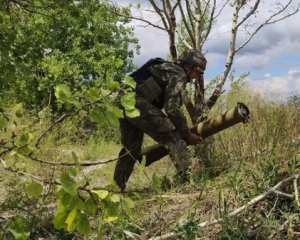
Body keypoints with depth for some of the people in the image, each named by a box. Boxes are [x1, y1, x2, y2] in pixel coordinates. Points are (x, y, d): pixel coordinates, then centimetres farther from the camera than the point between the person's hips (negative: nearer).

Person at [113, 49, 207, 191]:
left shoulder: (167, 69, 28)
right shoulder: (178, 74, -1)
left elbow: (165, 106, 31)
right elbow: (172, 109, -9)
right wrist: (188, 134, -1)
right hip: (138, 104, -10)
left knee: (131, 148, 20)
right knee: (174, 139, -5)